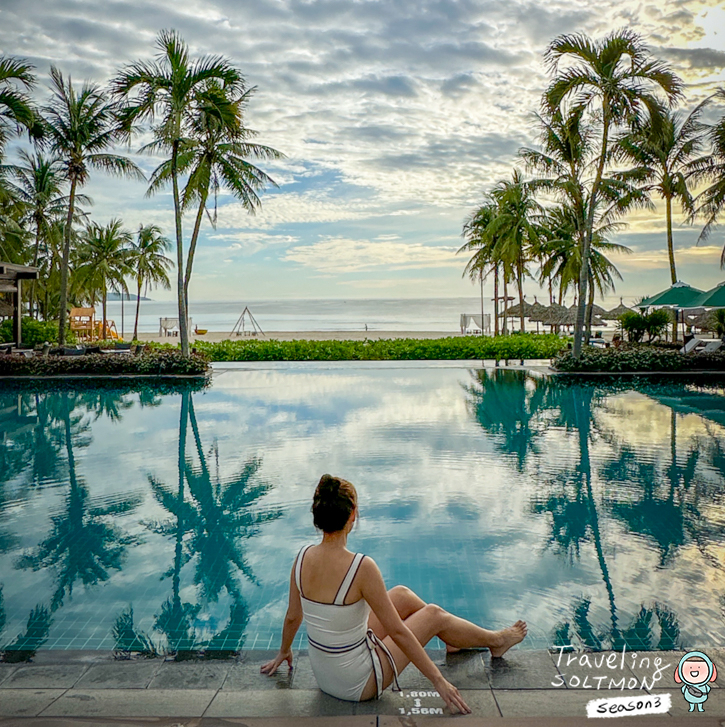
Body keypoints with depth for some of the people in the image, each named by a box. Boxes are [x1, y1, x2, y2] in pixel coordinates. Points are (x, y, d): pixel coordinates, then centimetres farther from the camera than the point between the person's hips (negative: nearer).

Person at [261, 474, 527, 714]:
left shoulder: (303, 557, -10)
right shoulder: (362, 567, -30)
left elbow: (292, 618, 3)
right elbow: (397, 631, -22)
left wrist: (284, 652, 24)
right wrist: (439, 680, -12)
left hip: (321, 671, 7)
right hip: (356, 684, -6)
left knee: (402, 595, 18)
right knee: (433, 615, 10)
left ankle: (455, 640, 44)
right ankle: (496, 641, 39)